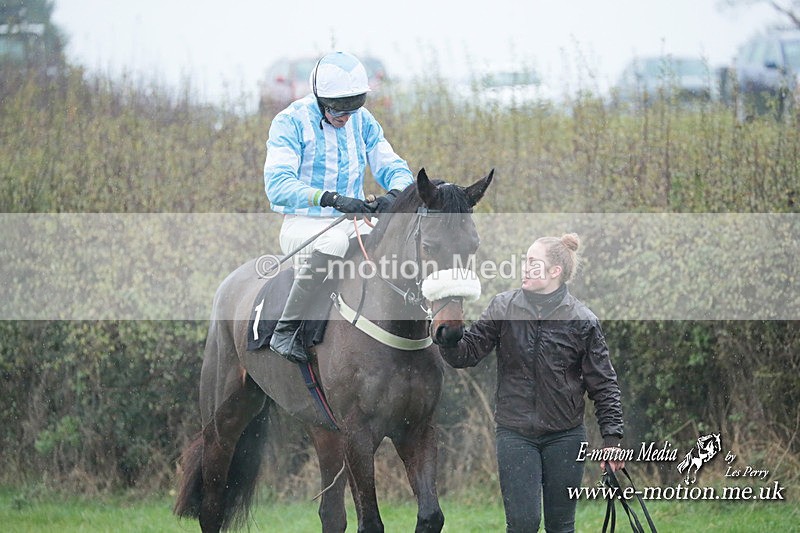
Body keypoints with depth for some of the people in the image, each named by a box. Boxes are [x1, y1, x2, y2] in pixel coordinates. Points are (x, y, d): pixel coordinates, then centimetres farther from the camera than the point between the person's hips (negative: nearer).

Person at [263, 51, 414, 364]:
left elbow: (393, 168, 6)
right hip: (302, 224, -5)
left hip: (354, 221, 5)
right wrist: (331, 198, -38)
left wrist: (395, 193, -22)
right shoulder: (291, 122, -10)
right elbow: (278, 185, -22)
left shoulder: (363, 121, 8)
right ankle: (285, 331, -33)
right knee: (333, 241, -40)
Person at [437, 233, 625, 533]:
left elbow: (603, 384, 0)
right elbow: (466, 354, -1)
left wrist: (612, 438, -3)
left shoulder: (582, 320, -5)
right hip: (515, 435, 0)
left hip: (565, 437, 0)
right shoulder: (504, 308, -1)